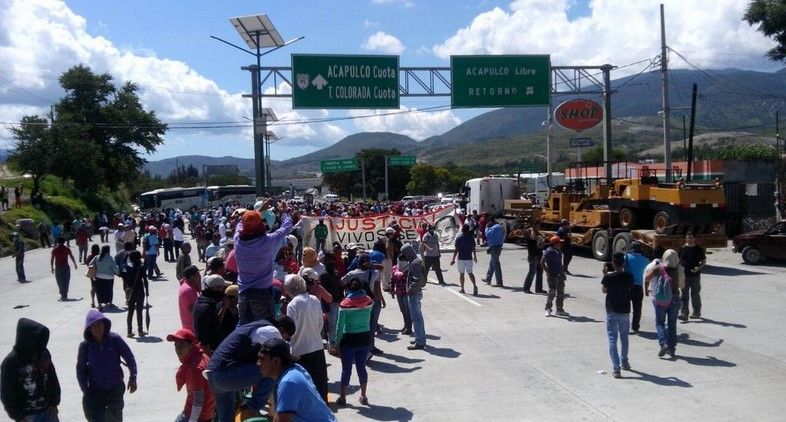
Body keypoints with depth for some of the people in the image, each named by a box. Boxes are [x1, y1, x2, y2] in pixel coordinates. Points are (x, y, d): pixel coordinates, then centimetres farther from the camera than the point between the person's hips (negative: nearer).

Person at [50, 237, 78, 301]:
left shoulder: (54, 249, -1)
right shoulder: (67, 249, 0)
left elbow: (52, 259, -4)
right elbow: (72, 257, 4)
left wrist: (52, 268, 5)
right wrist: (75, 264, 17)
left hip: (58, 268, 0)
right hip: (66, 267, 0)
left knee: (60, 282, 8)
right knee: (66, 282, 7)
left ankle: (63, 295, 1)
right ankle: (64, 295, 3)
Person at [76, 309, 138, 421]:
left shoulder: (114, 339, -12)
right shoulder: (85, 346, -11)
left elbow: (129, 357, -6)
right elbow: (81, 369, 1)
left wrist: (133, 377, -15)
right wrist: (86, 391, -4)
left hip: (115, 390, 1)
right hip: (95, 392, -1)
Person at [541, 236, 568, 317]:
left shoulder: (559, 251, 10)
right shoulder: (549, 252, -14)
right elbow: (542, 262, -15)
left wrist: (562, 272, 14)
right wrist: (547, 272, -17)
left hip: (560, 275, 8)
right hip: (552, 276, -8)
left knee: (561, 293, 11)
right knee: (552, 293, -5)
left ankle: (560, 310, 21)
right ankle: (548, 309, 8)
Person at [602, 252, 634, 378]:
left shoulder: (608, 277, -13)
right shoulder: (629, 276, -7)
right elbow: (630, 289, 9)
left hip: (612, 311, -3)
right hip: (625, 311, 3)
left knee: (612, 339, 0)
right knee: (624, 338, 21)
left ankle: (616, 368, -6)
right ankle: (624, 363, 37)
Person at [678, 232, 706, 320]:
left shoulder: (699, 249, -1)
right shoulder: (683, 248, 5)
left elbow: (704, 260, 4)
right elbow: (679, 260, 13)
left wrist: (699, 267, -13)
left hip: (695, 275, -2)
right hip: (685, 275, 2)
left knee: (695, 294, 8)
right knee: (684, 295, -4)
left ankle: (696, 312, 23)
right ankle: (684, 313, -7)